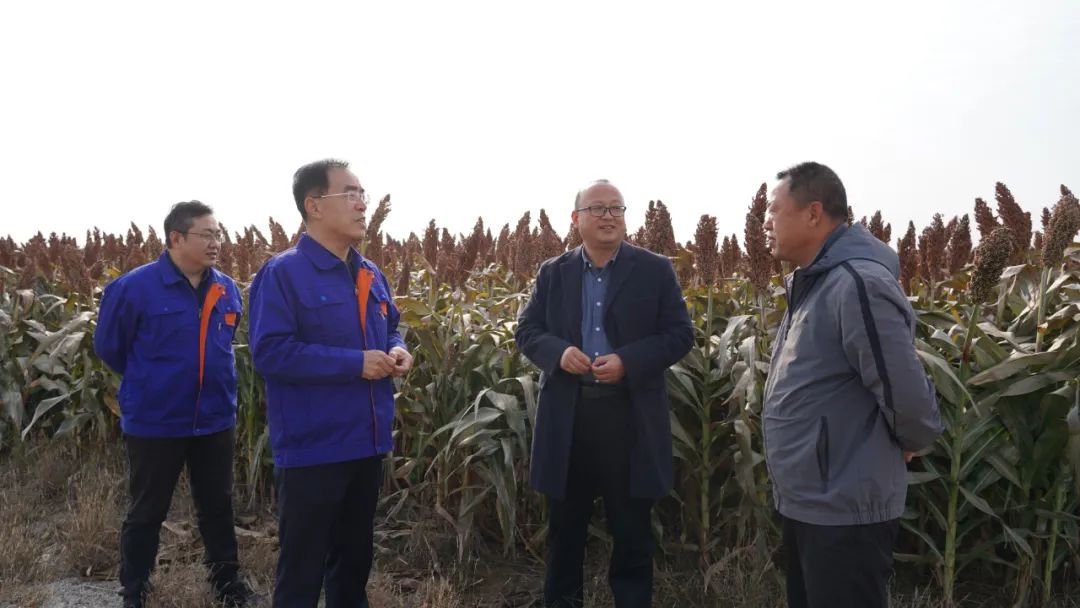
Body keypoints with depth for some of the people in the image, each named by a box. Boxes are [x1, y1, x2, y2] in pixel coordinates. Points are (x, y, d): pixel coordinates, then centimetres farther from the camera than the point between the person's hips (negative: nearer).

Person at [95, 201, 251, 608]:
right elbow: (109, 347, -2)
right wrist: (151, 382, 7)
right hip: (154, 423, -4)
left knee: (218, 507, 17)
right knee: (146, 512, 11)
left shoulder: (227, 290, 0)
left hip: (216, 420, 4)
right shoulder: (134, 287, -15)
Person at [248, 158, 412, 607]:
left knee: (355, 558, 22)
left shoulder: (371, 275, 10)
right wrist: (354, 364, -22)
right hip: (312, 449, -7)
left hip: (366, 444, 7)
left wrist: (397, 352, -1)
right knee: (302, 569, 5)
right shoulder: (282, 273, -13)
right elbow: (269, 352, -21)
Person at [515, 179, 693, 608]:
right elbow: (526, 331, 7)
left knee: (631, 529, 8)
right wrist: (558, 351, -15)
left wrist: (628, 361, -17)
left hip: (629, 415, -2)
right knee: (565, 525, 14)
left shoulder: (655, 270, 1)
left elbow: (680, 335, -2)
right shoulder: (553, 272, 7)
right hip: (566, 415, 2)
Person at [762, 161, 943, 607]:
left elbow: (905, 391, -25)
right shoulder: (813, 282, 10)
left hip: (844, 509, -10)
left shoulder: (857, 283, -23)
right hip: (807, 501, 10)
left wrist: (912, 441, -6)